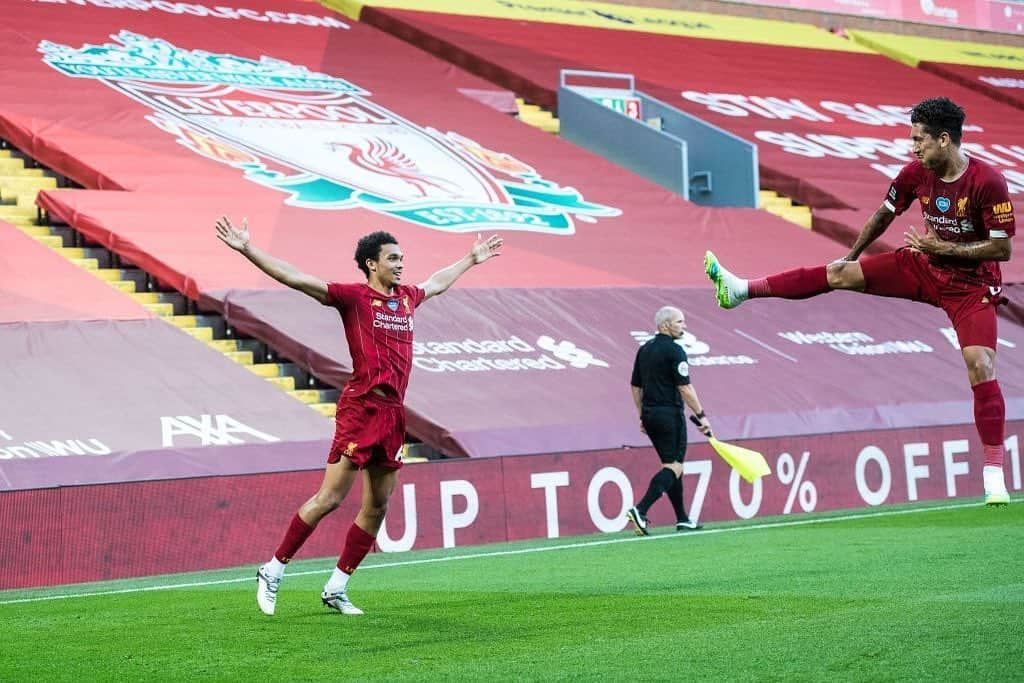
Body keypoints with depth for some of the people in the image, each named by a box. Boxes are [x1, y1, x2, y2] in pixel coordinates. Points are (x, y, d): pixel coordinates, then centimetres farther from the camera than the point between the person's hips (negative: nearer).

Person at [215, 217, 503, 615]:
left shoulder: (406, 298, 15)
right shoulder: (354, 297, -5)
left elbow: (436, 283, 39)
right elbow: (294, 279, -11)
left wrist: (472, 259, 52)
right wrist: (247, 249, -18)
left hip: (393, 413, 7)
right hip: (361, 407, -7)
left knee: (376, 507, 7)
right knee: (330, 497, -10)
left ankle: (336, 589, 15)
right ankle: (273, 571, 2)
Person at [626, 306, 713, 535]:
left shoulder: (644, 349, 12)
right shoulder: (674, 350, -12)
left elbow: (635, 386, 16)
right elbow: (684, 388, -16)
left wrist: (642, 415, 22)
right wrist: (701, 415, -11)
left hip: (650, 414, 9)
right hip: (669, 414, -9)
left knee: (672, 465, 15)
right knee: (674, 467, -6)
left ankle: (682, 519, 18)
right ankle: (640, 510, -21)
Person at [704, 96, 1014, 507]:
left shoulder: (988, 182, -24)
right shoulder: (916, 172, -6)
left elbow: (1003, 247, -21)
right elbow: (885, 214, 12)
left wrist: (942, 247, -23)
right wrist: (852, 256, 20)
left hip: (972, 285, -5)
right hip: (924, 268, 5)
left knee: (980, 366, -19)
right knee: (838, 274, -4)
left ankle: (994, 475, -13)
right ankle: (741, 290, -1)